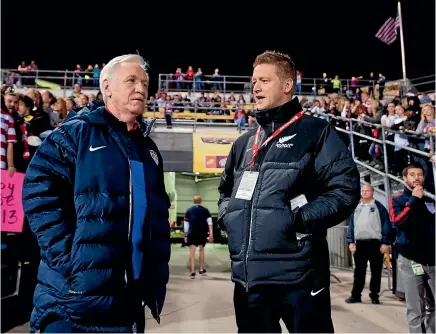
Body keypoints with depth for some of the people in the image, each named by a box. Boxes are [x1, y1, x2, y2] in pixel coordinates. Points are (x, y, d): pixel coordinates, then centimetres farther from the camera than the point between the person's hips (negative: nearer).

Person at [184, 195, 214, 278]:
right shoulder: (205, 210, 9)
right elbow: (209, 222, -1)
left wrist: (186, 236, 17)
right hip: (202, 233, 1)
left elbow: (186, 225, 11)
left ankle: (192, 272, -17)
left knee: (192, 251, -5)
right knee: (201, 249, 17)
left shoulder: (189, 210, 11)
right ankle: (201, 270, 27)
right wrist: (211, 234, -5)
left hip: (192, 233, -1)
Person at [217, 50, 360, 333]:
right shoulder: (244, 143, 18)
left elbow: (345, 189, -9)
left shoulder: (316, 132, -1)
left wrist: (299, 219, -18)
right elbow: (226, 189, 29)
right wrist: (228, 216, 9)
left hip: (299, 276, -6)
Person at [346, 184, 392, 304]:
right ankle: (355, 295, 14)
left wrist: (385, 242, -11)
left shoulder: (379, 207, 1)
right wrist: (350, 242, 1)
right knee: (359, 271, 9)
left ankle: (374, 295, 15)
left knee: (376, 271, 5)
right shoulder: (356, 208, 13)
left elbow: (386, 225, -5)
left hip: (375, 243, -3)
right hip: (359, 243, 4)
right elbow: (351, 226, 11)